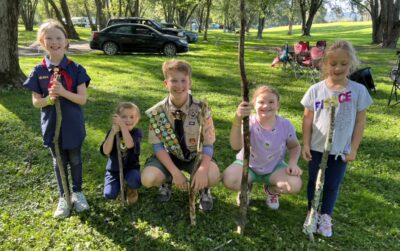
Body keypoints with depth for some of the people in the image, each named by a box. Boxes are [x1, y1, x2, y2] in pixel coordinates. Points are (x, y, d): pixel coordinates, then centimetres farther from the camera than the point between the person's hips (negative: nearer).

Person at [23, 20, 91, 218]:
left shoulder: (76, 69, -10)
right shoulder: (39, 71, -5)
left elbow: (83, 99, -12)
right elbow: (36, 101, -2)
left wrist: (63, 92, -27)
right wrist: (49, 99, -23)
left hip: (73, 125, -1)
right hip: (52, 125, 1)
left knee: (75, 159, 15)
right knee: (59, 161, 15)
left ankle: (77, 192, 36)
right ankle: (63, 197, 31)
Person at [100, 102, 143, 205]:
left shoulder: (137, 132, -14)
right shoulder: (112, 132, -10)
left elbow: (129, 144, -36)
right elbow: (106, 151, -23)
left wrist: (122, 125, -39)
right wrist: (113, 132, -33)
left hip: (131, 167, -2)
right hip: (114, 169, 2)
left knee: (135, 181, -33)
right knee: (109, 195, -13)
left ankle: (132, 190, 7)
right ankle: (120, 182, 23)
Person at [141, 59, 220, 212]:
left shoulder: (201, 109, -18)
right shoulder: (157, 112, -15)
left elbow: (208, 145, -16)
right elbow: (158, 146, -13)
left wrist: (202, 170, -35)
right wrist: (175, 172, -25)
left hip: (195, 156, -1)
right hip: (169, 155, 1)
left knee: (212, 176, -31)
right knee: (148, 179, -26)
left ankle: (203, 188, 9)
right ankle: (167, 181, 13)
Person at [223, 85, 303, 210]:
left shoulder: (285, 125, -16)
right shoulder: (249, 123, -24)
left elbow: (295, 146, 4)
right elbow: (236, 146, -42)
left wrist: (293, 163, -17)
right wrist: (237, 120, -56)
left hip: (274, 167, 2)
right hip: (248, 165, -2)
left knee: (295, 185, -25)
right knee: (228, 180, -31)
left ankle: (271, 189, 12)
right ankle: (246, 186, 8)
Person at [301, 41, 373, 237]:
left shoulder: (358, 90, -9)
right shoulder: (316, 90, -8)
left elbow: (360, 122, -4)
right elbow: (307, 119, -1)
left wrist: (353, 149, -4)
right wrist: (305, 144, -3)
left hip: (341, 150, 0)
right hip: (317, 148, 1)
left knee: (332, 185, 13)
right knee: (314, 181, 15)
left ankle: (326, 216, 32)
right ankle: (312, 212, 34)